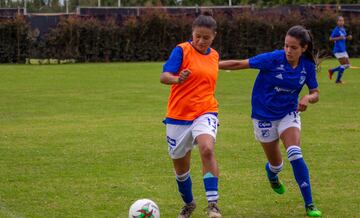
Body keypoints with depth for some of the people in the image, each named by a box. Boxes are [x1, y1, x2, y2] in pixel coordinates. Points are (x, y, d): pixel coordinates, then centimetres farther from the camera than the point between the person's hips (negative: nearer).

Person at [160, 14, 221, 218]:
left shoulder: (214, 56, 8)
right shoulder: (182, 50, -7)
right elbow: (164, 76, -20)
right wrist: (177, 79, -40)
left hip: (205, 113, 1)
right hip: (178, 116, -1)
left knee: (207, 149, -29)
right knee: (180, 166, 11)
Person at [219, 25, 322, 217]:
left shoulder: (308, 66, -11)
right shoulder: (273, 59, -22)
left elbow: (315, 94, 0)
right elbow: (239, 64, -21)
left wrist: (308, 98, -24)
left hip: (289, 113, 1)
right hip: (265, 116, -1)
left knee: (295, 154, -21)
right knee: (276, 164, 10)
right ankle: (271, 173, 52)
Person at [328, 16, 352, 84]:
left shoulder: (343, 29, 12)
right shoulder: (336, 30, -12)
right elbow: (331, 39, -15)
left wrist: (348, 37, 6)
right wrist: (339, 38, -27)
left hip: (343, 50, 9)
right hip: (338, 50, -9)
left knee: (347, 65, 9)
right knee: (344, 65, -8)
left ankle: (332, 71, 21)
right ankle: (338, 80, 4)